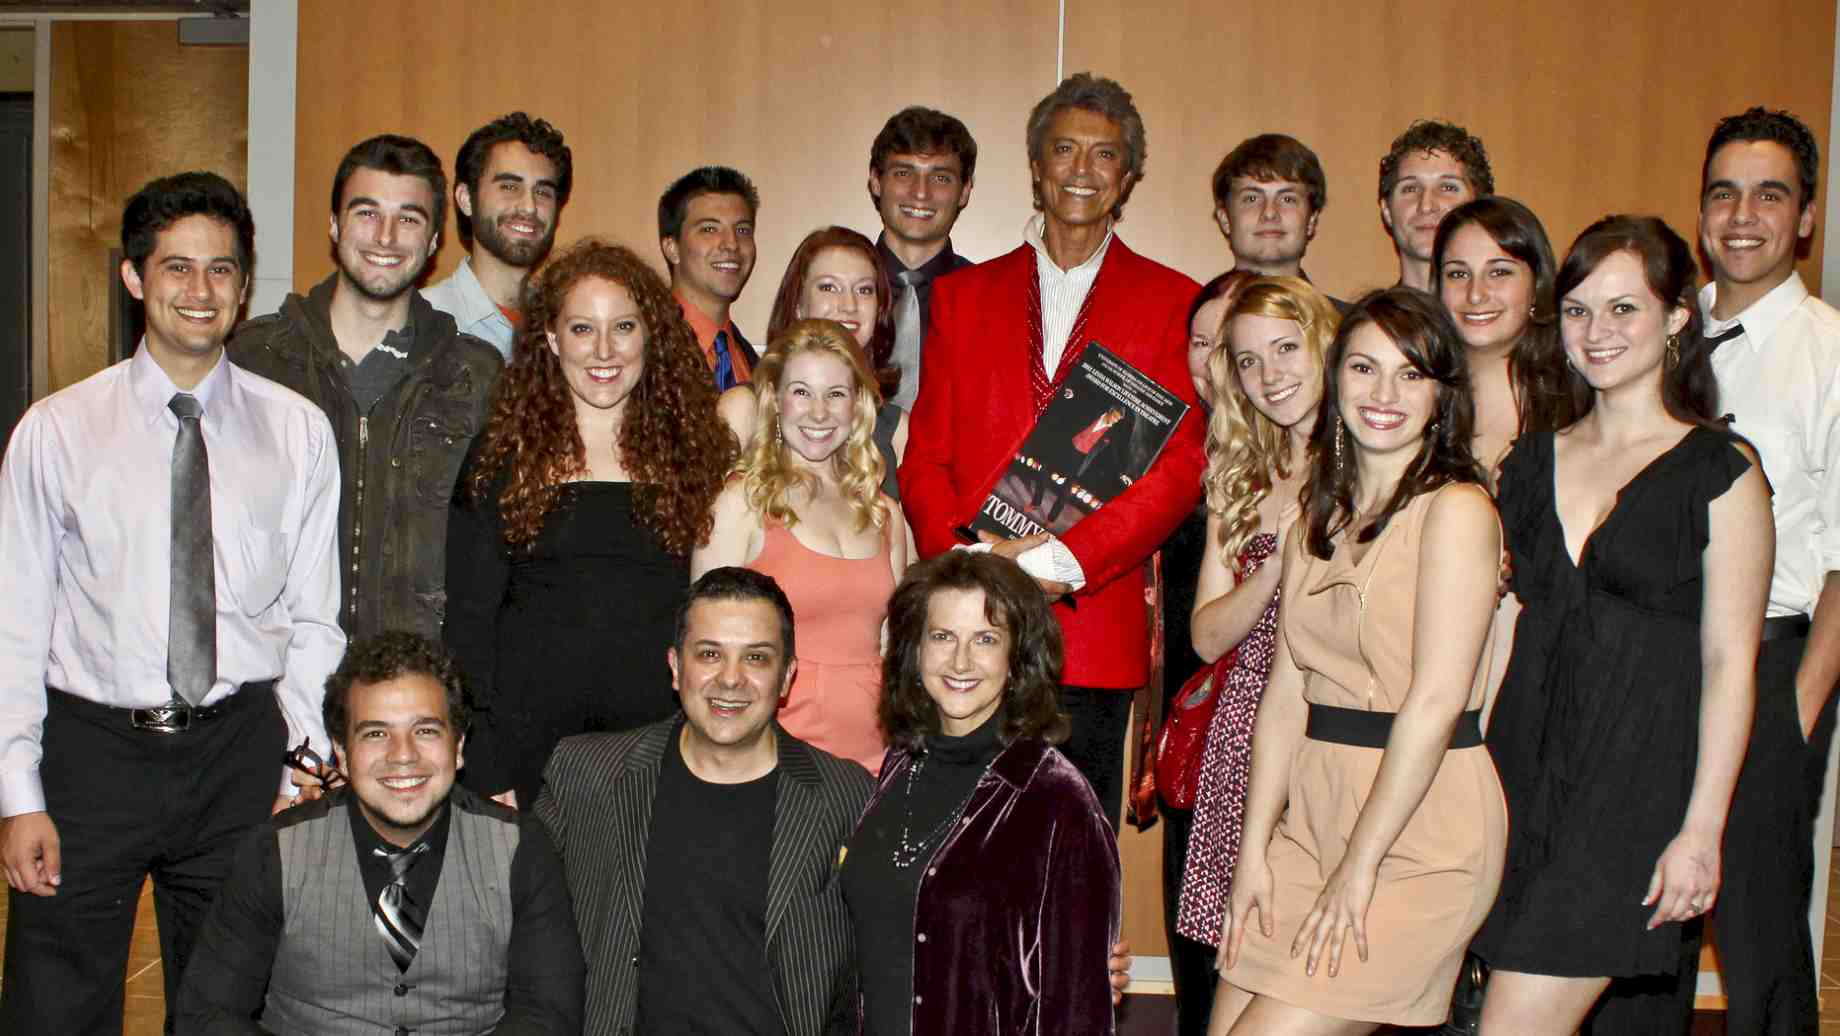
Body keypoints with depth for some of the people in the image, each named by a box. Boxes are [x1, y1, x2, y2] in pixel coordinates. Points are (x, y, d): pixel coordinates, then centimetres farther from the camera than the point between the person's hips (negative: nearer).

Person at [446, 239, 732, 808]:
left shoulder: (693, 450, 7)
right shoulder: (502, 456, 4)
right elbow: (468, 617, 2)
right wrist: (488, 777, -5)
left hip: (657, 734, 1)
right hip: (530, 735, -1)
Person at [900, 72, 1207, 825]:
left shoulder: (1170, 302, 8)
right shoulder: (964, 294, 15)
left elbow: (1181, 463, -1)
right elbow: (925, 454, 9)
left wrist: (1064, 559, -13)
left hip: (1094, 622, -1)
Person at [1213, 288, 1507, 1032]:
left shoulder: (1455, 510, -10)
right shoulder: (1320, 517, 13)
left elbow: (1435, 701, -16)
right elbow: (1286, 692, 8)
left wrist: (1360, 865, -14)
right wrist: (1253, 850, 3)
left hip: (1420, 829, -7)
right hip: (1313, 816, 7)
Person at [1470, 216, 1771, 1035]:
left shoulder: (1719, 472, -3)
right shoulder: (1532, 462, 11)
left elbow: (1729, 662, -6)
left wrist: (1702, 830, -10)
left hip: (1637, 786, -5)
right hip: (1521, 774, 5)